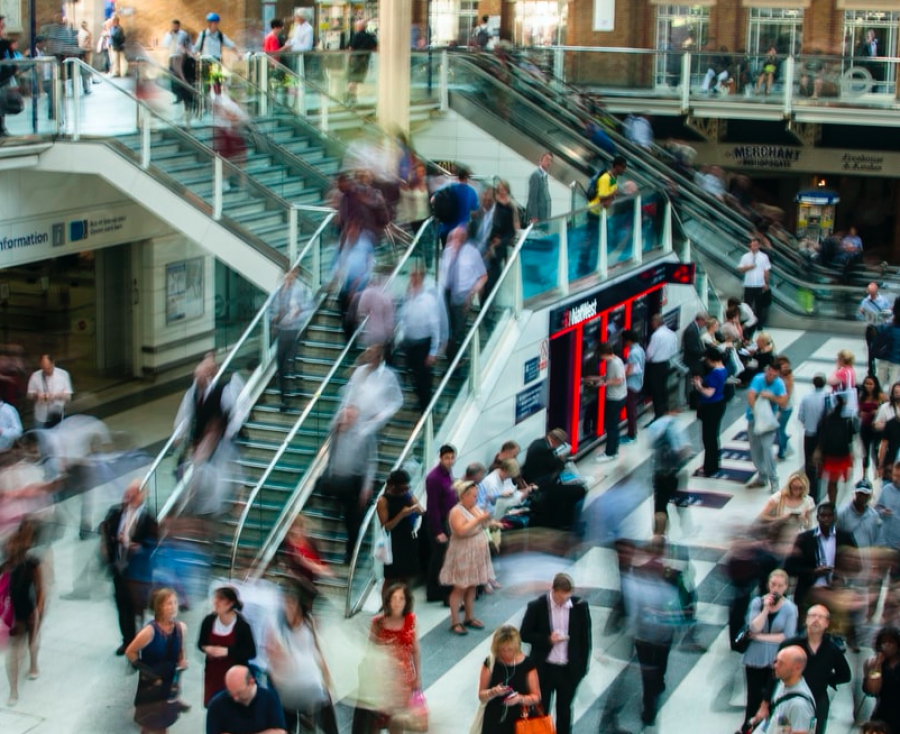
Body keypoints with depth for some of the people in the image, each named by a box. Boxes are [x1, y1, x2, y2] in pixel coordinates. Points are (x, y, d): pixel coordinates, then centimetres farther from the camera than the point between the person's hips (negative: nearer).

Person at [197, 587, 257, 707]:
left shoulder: (241, 625, -18)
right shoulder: (209, 620, -6)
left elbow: (251, 652, -14)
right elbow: (201, 643, 10)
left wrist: (227, 651, -23)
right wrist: (206, 648, -14)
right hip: (213, 673, 4)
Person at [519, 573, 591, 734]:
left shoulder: (580, 606, -9)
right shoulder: (537, 606, -14)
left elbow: (585, 638, 0)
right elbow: (524, 634, -6)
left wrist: (583, 667, 0)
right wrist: (547, 639, -21)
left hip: (569, 669, 2)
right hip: (544, 668, -1)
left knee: (564, 709, 17)